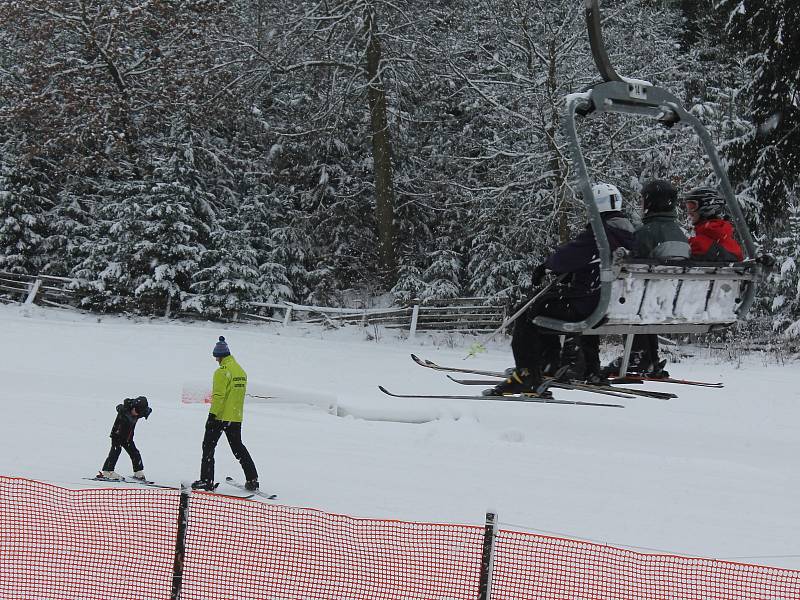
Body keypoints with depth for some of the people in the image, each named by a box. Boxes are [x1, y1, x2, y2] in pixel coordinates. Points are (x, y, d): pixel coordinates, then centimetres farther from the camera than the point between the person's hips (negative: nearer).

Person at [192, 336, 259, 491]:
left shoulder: (222, 371, -15)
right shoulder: (241, 371, 11)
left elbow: (218, 396, -20)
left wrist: (212, 415, -19)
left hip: (221, 416, -7)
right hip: (236, 417, 7)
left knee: (208, 446, 3)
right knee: (238, 447, 15)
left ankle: (206, 480, -1)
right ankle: (252, 479, 11)